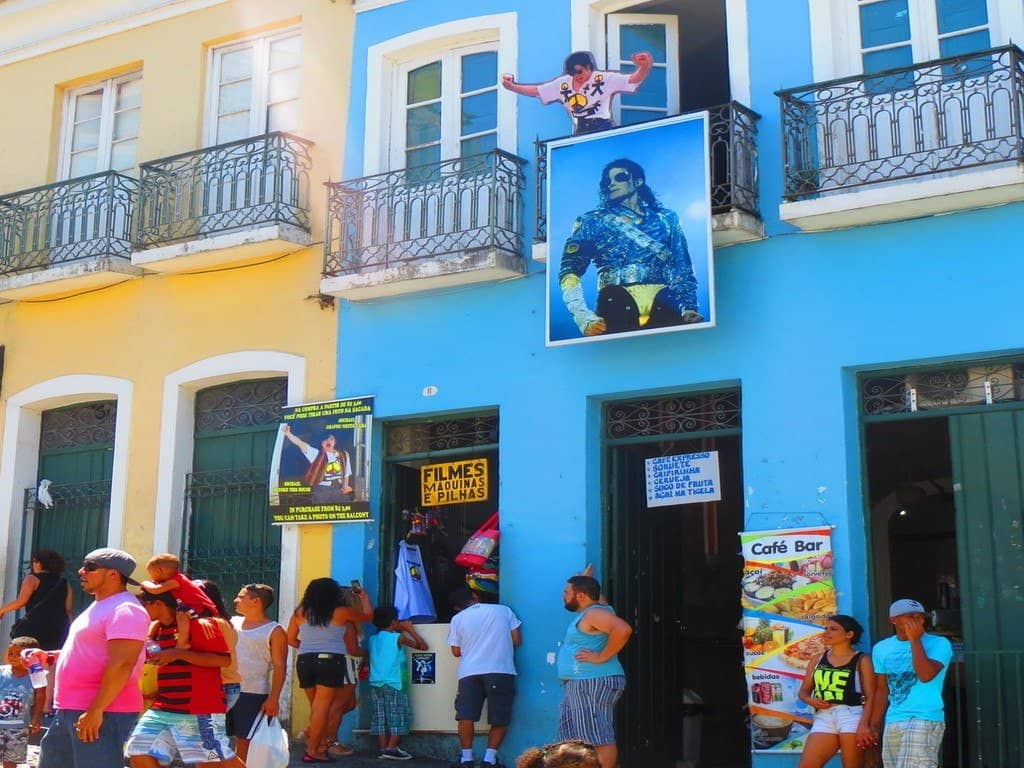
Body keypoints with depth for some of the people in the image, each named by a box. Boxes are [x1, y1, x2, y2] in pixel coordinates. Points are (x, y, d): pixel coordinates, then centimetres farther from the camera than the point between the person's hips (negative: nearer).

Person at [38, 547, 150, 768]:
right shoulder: (100, 606, 18)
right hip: (69, 711, 11)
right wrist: (52, 657, 19)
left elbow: (122, 665, -25)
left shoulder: (124, 610, -16)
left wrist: (95, 711, -27)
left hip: (103, 713, -11)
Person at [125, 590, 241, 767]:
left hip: (199, 709, -8)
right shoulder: (157, 628, 13)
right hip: (162, 709, 9)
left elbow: (224, 659, -20)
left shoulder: (198, 624, -12)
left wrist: (178, 654, -23)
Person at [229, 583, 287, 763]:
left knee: (244, 741, -1)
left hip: (253, 695, -5)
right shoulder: (232, 623, 12)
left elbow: (279, 667, -6)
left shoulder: (274, 631, -3)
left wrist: (274, 698, -14)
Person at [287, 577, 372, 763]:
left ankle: (322, 743, 19)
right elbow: (368, 615, 17)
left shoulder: (300, 613, 9)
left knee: (316, 707, 15)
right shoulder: (340, 612, 2)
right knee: (321, 708, -4)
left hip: (305, 661, 4)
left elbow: (290, 639, 14)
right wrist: (364, 597, 34)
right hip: (330, 661, -4)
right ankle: (312, 751, -4)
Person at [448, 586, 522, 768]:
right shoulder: (503, 610, 11)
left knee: (466, 716, 5)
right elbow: (516, 640, 10)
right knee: (500, 719, 6)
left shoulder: (458, 618, 11)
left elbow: (456, 651, 15)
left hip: (469, 672, 0)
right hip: (501, 671, 0)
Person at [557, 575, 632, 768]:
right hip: (580, 686, 11)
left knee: (598, 738, -10)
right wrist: (586, 581, 32)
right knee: (573, 738, 14)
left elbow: (623, 629, -31)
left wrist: (601, 657, -25)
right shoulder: (586, 613, 17)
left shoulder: (594, 613, -14)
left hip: (594, 684, -11)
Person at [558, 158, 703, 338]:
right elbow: (569, 272, 3)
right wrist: (585, 319, -13)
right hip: (617, 307, -2)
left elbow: (683, 270, 15)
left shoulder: (667, 219, 20)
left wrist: (689, 308, -4)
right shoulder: (592, 222, 14)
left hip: (663, 307, 2)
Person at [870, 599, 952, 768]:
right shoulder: (882, 648, 9)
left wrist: (915, 640, -16)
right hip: (893, 723, 6)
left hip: (925, 720, -6)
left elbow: (926, 675, -23)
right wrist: (874, 725, 14)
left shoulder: (939, 644, -6)